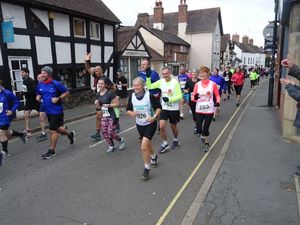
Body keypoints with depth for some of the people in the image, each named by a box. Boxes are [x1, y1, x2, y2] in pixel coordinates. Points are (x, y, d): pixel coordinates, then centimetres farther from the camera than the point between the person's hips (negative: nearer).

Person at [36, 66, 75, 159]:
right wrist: (38, 97, -4)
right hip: (48, 111, 6)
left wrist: (58, 98, -17)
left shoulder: (56, 84, -13)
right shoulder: (40, 85, 3)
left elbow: (66, 92, -4)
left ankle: (52, 151, 12)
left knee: (53, 130, -2)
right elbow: (38, 94, 18)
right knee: (57, 128, 17)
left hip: (56, 110, -6)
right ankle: (70, 134, 45)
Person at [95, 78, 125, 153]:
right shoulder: (98, 94, 5)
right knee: (104, 132, 4)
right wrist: (97, 104, -8)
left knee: (111, 133, -7)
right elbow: (98, 107, 14)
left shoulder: (110, 93, -15)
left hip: (111, 116, -6)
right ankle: (111, 146, 24)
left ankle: (121, 140, 23)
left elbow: (117, 103, -11)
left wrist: (108, 105, -25)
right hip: (103, 116, 6)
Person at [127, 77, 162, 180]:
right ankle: (154, 157, 55)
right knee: (147, 144, 24)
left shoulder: (149, 95, -17)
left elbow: (159, 107, -8)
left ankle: (146, 170, 1)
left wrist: (154, 117, -22)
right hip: (139, 124, 5)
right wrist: (131, 113, -17)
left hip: (150, 124, -5)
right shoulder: (132, 96, -4)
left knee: (144, 147, -17)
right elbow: (128, 110, 5)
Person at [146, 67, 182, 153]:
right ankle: (165, 144, 11)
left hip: (174, 109, -3)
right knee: (161, 126, -9)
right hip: (164, 108, 3)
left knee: (173, 127, 13)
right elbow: (149, 86, 4)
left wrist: (169, 99, -26)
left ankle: (176, 140, 42)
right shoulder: (161, 81, -1)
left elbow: (180, 96, -16)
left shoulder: (175, 82, -15)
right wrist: (148, 77, -9)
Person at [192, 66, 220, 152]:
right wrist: (195, 97, -19)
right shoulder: (197, 84, 1)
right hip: (199, 110, 2)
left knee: (205, 129, 2)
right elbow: (194, 97, 4)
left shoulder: (213, 84, -4)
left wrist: (217, 102, -12)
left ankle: (206, 143, 30)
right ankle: (202, 135, 38)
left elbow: (217, 95, 7)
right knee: (199, 130, 0)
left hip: (209, 110, -2)